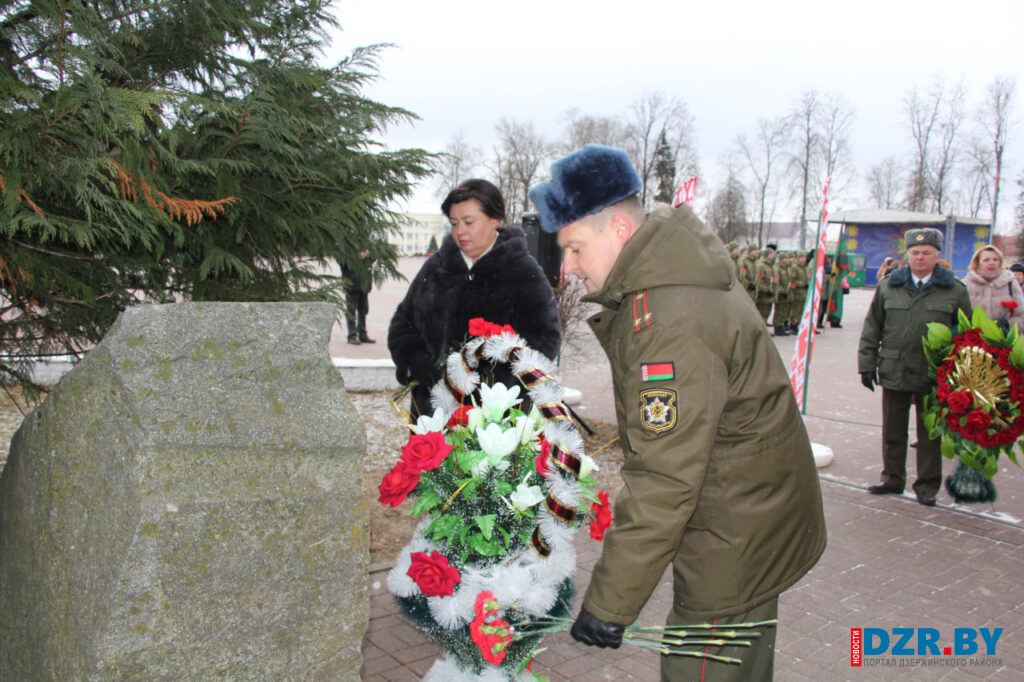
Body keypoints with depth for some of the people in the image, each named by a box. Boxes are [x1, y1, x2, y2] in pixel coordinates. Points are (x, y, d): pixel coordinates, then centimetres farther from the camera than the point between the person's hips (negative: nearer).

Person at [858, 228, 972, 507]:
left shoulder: (955, 290, 2)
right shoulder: (888, 287, 5)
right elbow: (872, 328, 8)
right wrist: (867, 364, 3)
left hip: (933, 376, -1)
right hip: (894, 373, 2)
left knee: (929, 434, 8)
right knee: (893, 432, 11)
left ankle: (927, 486, 20)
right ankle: (892, 479, 25)